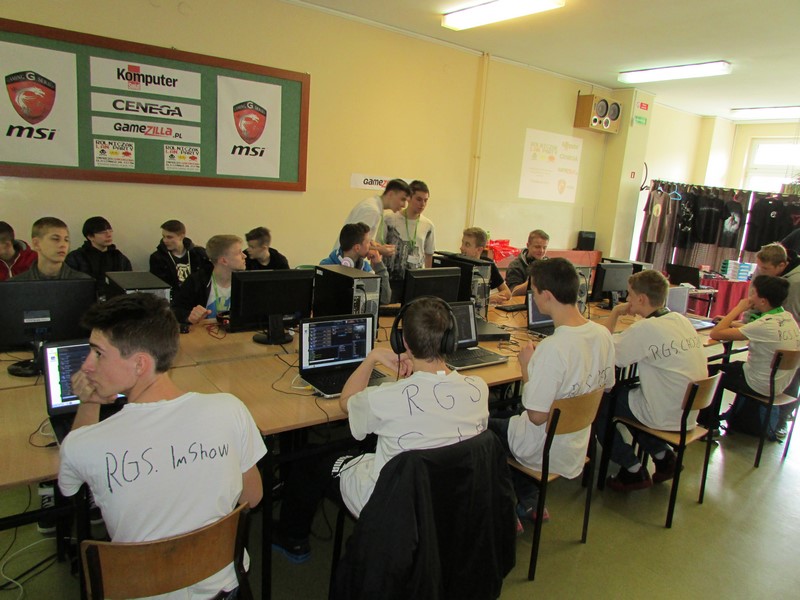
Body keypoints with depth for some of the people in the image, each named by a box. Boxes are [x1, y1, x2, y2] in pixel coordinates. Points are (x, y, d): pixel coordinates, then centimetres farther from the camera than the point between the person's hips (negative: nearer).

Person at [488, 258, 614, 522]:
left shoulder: (552, 348, -32)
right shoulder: (603, 335, -9)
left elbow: (537, 416, -26)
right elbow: (605, 387, 7)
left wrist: (526, 366, -14)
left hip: (545, 453, -7)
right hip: (577, 449, 7)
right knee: (507, 413, 28)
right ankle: (529, 502, 31)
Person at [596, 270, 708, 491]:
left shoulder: (647, 328, -24)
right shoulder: (681, 320, 2)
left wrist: (615, 313, -9)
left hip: (666, 416, -8)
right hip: (688, 412, 8)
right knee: (621, 392, 24)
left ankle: (633, 471, 13)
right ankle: (662, 456, 22)